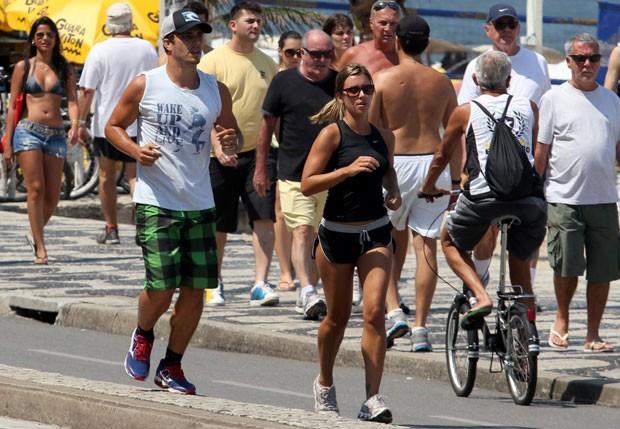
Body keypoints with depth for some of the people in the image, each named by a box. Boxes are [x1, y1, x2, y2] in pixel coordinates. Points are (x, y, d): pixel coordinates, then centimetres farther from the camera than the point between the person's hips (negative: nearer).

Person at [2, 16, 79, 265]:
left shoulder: (64, 70, 12)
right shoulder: (23, 67, 6)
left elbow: (72, 102, 3)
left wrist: (74, 125, -19)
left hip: (56, 134, 3)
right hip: (28, 130, -3)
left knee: (53, 196, 1)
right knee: (36, 189, -13)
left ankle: (35, 234, 27)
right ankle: (40, 249, -12)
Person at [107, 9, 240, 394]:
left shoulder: (217, 91, 6)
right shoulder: (144, 85, -3)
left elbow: (232, 135, 18)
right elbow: (114, 126, 7)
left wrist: (231, 142, -6)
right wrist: (135, 150, -12)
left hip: (200, 204, 4)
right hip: (156, 202, -4)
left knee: (196, 289, 0)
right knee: (162, 287, -10)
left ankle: (172, 367, 17)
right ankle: (143, 337, 24)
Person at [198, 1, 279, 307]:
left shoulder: (266, 64, 11)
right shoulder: (213, 61, -4)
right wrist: (217, 146, -19)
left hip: (259, 152, 3)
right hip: (222, 155, -3)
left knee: (265, 219, -11)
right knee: (218, 227, 5)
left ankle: (261, 285, -11)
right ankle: (214, 285, 21)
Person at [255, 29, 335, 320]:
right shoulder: (284, 81, 0)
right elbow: (267, 124, 7)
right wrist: (261, 167, 6)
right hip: (294, 174, -3)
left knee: (320, 237, 9)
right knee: (302, 231, -15)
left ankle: (308, 295, 19)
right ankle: (308, 293, -24)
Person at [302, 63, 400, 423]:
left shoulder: (383, 135, 5)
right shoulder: (332, 134, -8)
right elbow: (307, 184, -15)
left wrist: (394, 192, 5)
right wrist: (349, 169, -24)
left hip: (376, 233, 2)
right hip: (337, 233, -2)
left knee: (375, 312, -13)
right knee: (338, 316, 10)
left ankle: (373, 399, -14)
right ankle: (325, 384, 36)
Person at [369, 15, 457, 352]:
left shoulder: (382, 79, -2)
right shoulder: (441, 82, 8)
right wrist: (457, 179, 18)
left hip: (395, 163, -2)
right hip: (433, 163, 2)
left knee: (388, 239, 17)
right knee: (427, 245, 3)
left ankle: (393, 311, 2)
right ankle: (420, 329, 1)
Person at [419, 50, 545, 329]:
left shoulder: (466, 112, 11)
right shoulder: (529, 107, 17)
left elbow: (442, 155, 23)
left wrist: (429, 187, 41)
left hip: (483, 195, -3)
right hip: (529, 198, 3)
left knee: (450, 242, 23)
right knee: (520, 262, 22)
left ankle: (481, 296, 2)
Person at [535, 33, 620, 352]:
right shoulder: (554, 99, 2)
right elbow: (541, 150, 2)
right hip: (564, 198, -3)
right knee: (567, 266, -4)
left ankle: (593, 334, 12)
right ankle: (561, 321, 20)